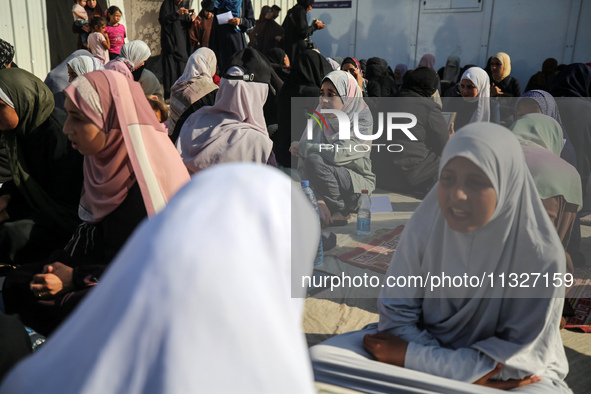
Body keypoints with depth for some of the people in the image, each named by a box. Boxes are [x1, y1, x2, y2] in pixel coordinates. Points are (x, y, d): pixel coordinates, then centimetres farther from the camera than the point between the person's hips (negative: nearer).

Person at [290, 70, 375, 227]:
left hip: (357, 187, -4)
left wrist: (302, 147, -13)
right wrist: (317, 200, -25)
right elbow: (302, 164, -11)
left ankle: (340, 213, -11)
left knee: (315, 160, -28)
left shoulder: (363, 121, -11)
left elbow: (337, 153, -27)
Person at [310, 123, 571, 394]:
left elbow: (516, 356, -16)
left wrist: (410, 356, -17)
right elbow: (397, 314, -9)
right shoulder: (424, 226, -16)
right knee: (320, 358, -15)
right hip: (427, 344, 2)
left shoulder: (542, 256, -21)